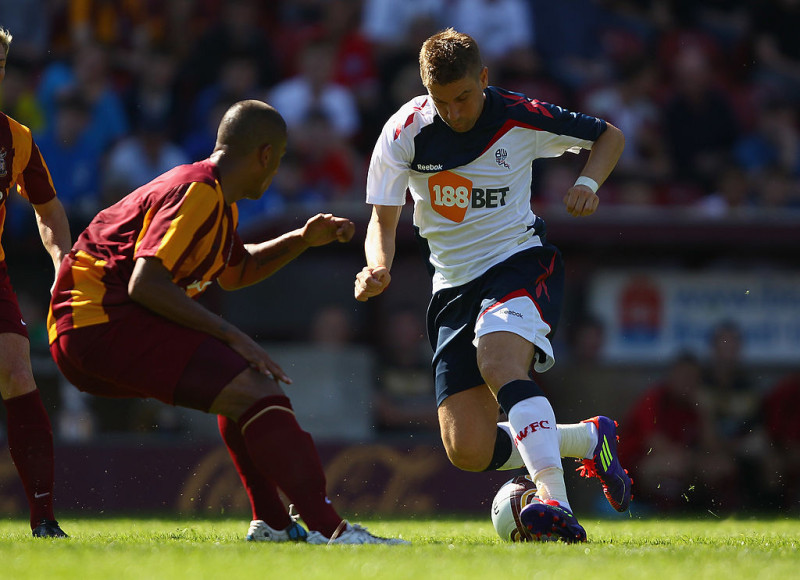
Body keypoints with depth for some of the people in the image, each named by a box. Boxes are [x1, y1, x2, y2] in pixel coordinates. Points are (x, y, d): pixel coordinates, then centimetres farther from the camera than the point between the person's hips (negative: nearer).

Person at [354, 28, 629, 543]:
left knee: (499, 363, -37)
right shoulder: (404, 133, -7)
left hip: (521, 262, -4)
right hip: (455, 284, 4)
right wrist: (378, 267, -21)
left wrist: (588, 183, -12)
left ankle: (556, 506, -45)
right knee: (468, 452, -8)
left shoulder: (521, 119, -10)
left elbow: (610, 136, 7)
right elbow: (383, 219, 0)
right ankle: (589, 439, 15)